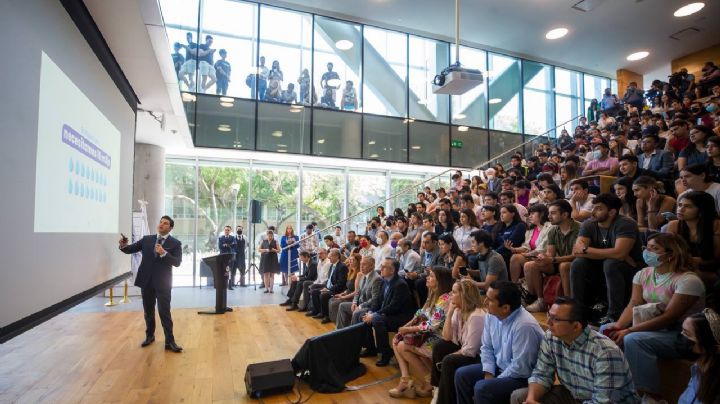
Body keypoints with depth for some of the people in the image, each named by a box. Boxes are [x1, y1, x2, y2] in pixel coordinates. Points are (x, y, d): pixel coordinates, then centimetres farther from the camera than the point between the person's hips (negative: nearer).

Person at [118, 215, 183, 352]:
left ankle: (169, 341, 4)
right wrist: (123, 245, -17)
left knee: (164, 312, -4)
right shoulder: (147, 239, 6)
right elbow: (130, 249, 5)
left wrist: (163, 253, -27)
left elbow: (177, 262, -14)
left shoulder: (175, 243, -5)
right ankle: (149, 336, 35)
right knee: (148, 311, 17)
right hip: (146, 281, 4)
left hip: (162, 282, -4)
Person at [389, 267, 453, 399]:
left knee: (403, 347, -15)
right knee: (397, 340, 0)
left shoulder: (445, 299, -22)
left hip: (438, 340, -10)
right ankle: (405, 379, -7)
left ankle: (425, 385, 0)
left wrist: (408, 329, -16)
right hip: (428, 335, 10)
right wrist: (405, 327, -3)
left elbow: (432, 326, -25)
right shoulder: (433, 295, 9)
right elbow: (420, 315, 12)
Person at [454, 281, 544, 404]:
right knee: (462, 374, 1)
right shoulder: (492, 315, -6)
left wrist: (495, 381, -17)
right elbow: (487, 347, 5)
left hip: (522, 377, -8)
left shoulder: (524, 326, -31)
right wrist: (488, 374, -8)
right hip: (499, 367, 8)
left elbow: (520, 368, -27)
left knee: (482, 388, -26)